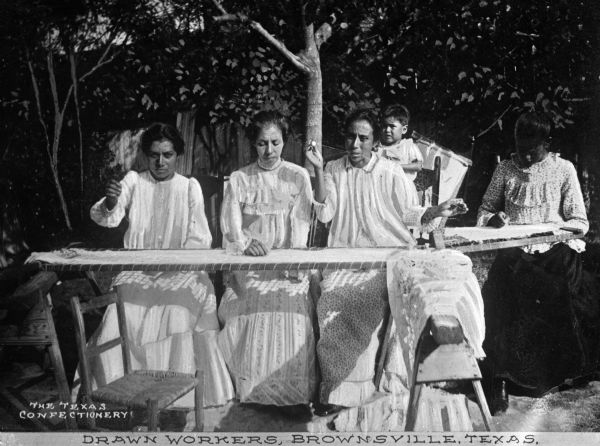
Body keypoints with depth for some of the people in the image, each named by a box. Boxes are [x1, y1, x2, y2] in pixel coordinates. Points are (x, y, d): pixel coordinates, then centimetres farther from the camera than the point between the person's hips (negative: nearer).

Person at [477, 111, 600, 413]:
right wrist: (491, 220, -4)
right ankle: (496, 379, -23)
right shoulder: (505, 169, 13)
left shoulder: (563, 170, 7)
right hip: (515, 253, 0)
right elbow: (486, 207, 20)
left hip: (554, 250, 0)